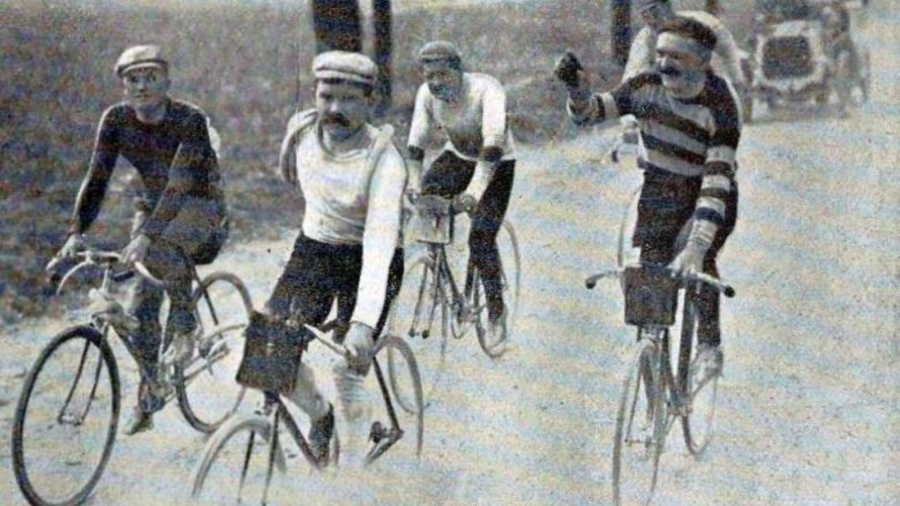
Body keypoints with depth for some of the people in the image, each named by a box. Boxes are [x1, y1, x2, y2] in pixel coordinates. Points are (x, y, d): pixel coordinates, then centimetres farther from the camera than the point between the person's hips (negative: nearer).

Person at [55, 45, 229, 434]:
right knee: (141, 305, -5)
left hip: (199, 204, -5)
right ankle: (149, 393, 8)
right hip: (153, 205, 5)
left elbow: (180, 182, -36)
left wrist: (147, 235, -47)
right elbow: (97, 177, -14)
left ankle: (185, 328, -13)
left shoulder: (190, 120, -26)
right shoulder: (117, 120, -12)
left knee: (165, 250, -36)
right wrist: (76, 233, -26)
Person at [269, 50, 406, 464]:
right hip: (313, 248, 4)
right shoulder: (301, 131, -11)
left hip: (367, 260, -4)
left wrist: (364, 323, -46)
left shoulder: (383, 159, -27)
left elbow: (380, 243, -36)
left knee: (351, 359, -14)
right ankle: (319, 414, 17)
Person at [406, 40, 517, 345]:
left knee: (481, 238, -16)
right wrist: (414, 184, -33)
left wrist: (475, 190, -53)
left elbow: (494, 141, -43)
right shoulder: (427, 93, -17)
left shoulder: (486, 89, -32)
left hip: (496, 164, -5)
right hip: (458, 156, 5)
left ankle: (496, 310, 2)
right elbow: (416, 142, -18)